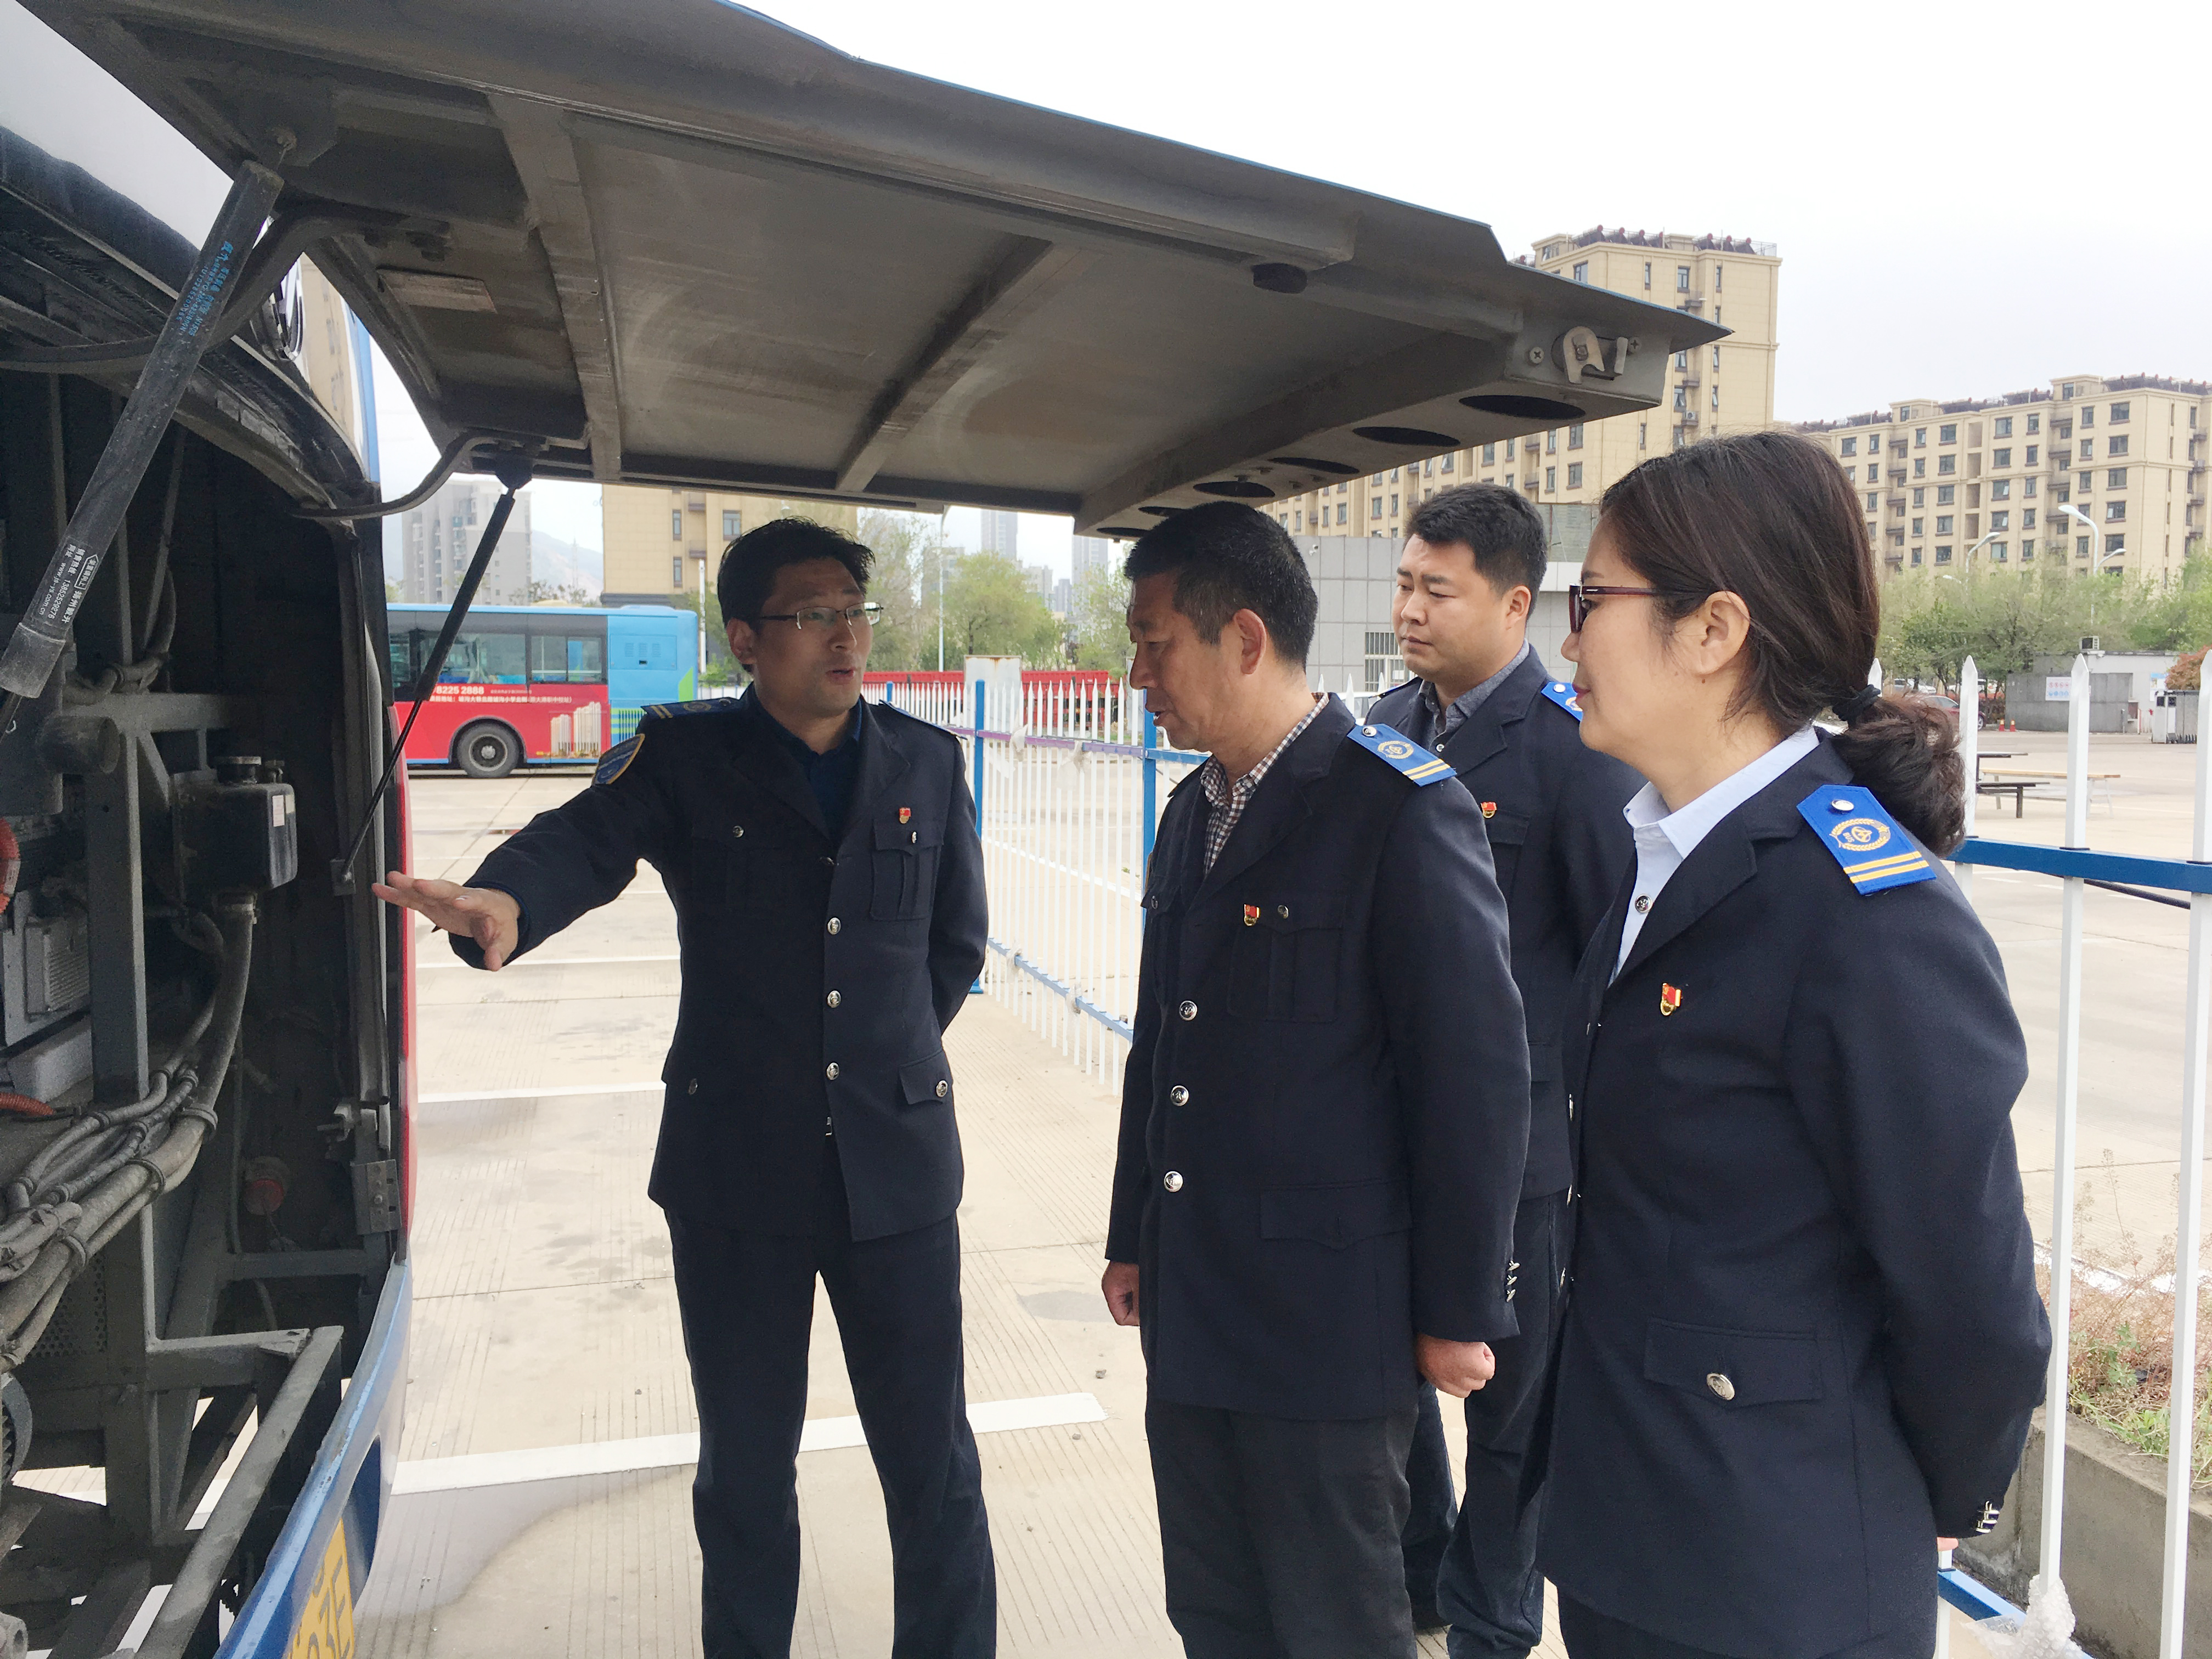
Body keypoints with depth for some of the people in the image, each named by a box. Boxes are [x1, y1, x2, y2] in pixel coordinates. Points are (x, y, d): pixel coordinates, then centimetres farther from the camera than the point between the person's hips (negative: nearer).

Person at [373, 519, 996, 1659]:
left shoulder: (927, 764, 4)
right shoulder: (683, 758, -3)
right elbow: (582, 840, -22)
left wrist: (891, 1054, 9)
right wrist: (505, 903, -43)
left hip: (898, 1167, 1)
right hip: (735, 1170, -1)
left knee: (934, 1466, 9)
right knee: (745, 1467, 16)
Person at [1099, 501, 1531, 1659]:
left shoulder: (1402, 810, -16)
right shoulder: (1193, 811, 9)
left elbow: (1476, 1075, -15)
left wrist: (1460, 1312, -11)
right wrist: (1133, 1240, 17)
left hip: (1327, 1318, -7)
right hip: (1192, 1310, 8)